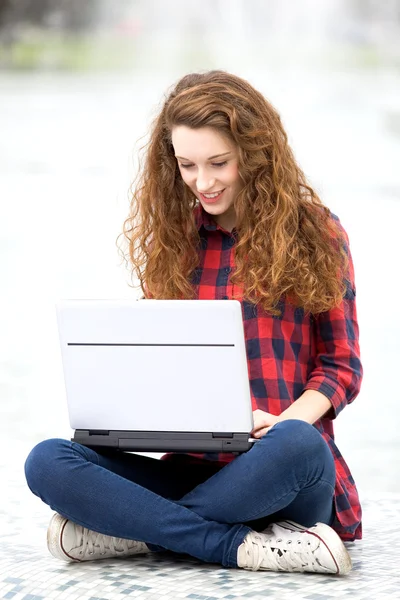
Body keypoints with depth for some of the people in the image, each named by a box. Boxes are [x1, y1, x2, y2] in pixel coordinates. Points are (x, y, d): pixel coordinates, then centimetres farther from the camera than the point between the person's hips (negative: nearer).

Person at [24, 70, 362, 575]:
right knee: (47, 462, -23)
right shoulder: (174, 238, 15)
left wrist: (283, 422, -15)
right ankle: (244, 546, -32)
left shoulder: (314, 232, 6)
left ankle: (127, 531, -26)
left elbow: (341, 364, 6)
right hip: (192, 467, 3)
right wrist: (133, 408, -8)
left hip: (282, 474, -3)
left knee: (296, 445, -40)